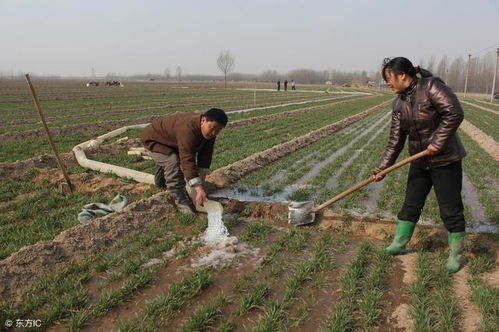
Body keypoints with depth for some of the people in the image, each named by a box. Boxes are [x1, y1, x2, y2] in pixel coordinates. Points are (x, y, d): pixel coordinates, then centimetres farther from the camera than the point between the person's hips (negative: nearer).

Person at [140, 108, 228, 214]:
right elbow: (187, 160, -48)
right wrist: (199, 188, -51)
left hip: (170, 141, 9)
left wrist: (201, 180, -10)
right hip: (152, 138, -9)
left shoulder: (209, 132, -16)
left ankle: (160, 182, 59)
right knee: (172, 162, -29)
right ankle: (181, 203, -24)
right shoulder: (188, 129, -43)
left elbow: (205, 155, -10)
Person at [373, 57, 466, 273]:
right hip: (420, 162, 6)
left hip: (445, 160, -6)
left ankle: (456, 254, 19)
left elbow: (454, 113, -25)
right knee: (410, 205, 13)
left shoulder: (431, 86, -17)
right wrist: (383, 167, -2)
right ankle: (399, 243, 27)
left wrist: (438, 142, -24)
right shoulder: (399, 104, 3)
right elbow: (395, 139, 2)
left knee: (450, 209, 3)